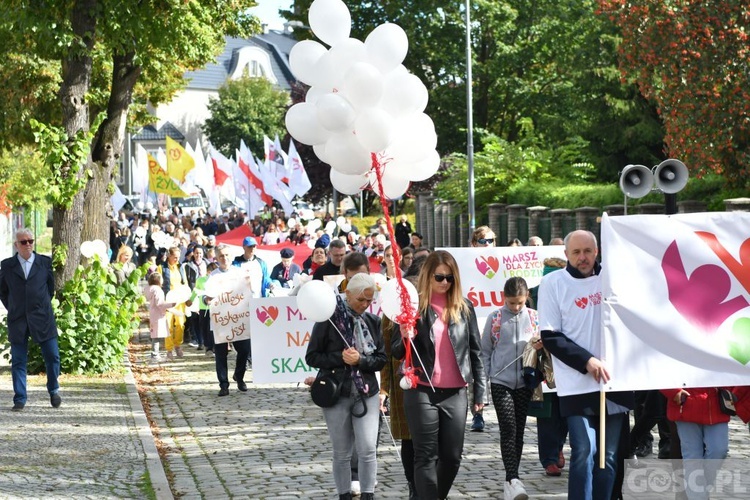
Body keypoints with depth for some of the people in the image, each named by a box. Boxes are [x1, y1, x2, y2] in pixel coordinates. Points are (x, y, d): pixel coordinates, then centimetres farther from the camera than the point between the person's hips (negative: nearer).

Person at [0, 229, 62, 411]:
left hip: (42, 318, 0)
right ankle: (20, 399, 8)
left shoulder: (45, 262, 4)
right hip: (17, 320, 0)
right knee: (18, 361, 2)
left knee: (52, 356, 0)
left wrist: (44, 305, 10)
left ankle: (53, 391, 22)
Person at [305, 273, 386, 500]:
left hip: (367, 394, 2)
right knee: (342, 453, 7)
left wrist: (360, 360, -15)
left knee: (368, 449, -6)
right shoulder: (329, 319, -6)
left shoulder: (373, 321, 4)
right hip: (336, 394, -2)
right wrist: (340, 358, -18)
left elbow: (381, 359, 4)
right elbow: (312, 357, -5)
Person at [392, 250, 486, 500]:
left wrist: (479, 390, 6)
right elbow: (397, 352, 3)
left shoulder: (464, 307, 6)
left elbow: (475, 351, 10)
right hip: (422, 392, -3)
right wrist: (405, 338, -19)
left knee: (452, 456, 6)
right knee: (426, 457, -1)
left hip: (456, 393, 3)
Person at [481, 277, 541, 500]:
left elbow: (544, 343, 13)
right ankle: (513, 480, -17)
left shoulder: (534, 317, 4)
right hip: (500, 382, -2)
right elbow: (485, 351, 6)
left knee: (519, 430, 8)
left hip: (524, 382, 2)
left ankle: (511, 479, 16)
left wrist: (540, 345, -10)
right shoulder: (495, 318, 1)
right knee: (508, 429, -11)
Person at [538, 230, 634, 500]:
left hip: (615, 380, 4)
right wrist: (587, 361, -14)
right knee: (584, 452, -12)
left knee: (609, 455, 6)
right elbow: (550, 336, -5)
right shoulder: (553, 283, -2)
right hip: (577, 384, -4)